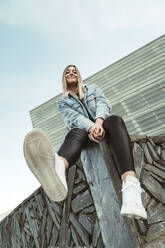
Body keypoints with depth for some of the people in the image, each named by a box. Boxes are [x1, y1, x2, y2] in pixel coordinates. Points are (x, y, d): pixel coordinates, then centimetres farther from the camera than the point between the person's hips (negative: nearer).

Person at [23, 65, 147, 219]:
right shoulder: (62, 102, 18)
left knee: (115, 120, -34)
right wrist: (91, 127, -26)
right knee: (76, 132, -36)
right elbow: (73, 117, -3)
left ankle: (130, 185, -59)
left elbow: (103, 104, 2)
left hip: (103, 124, 1)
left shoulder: (93, 88, 23)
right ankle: (57, 167, -74)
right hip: (83, 129, -1)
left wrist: (98, 122, -22)